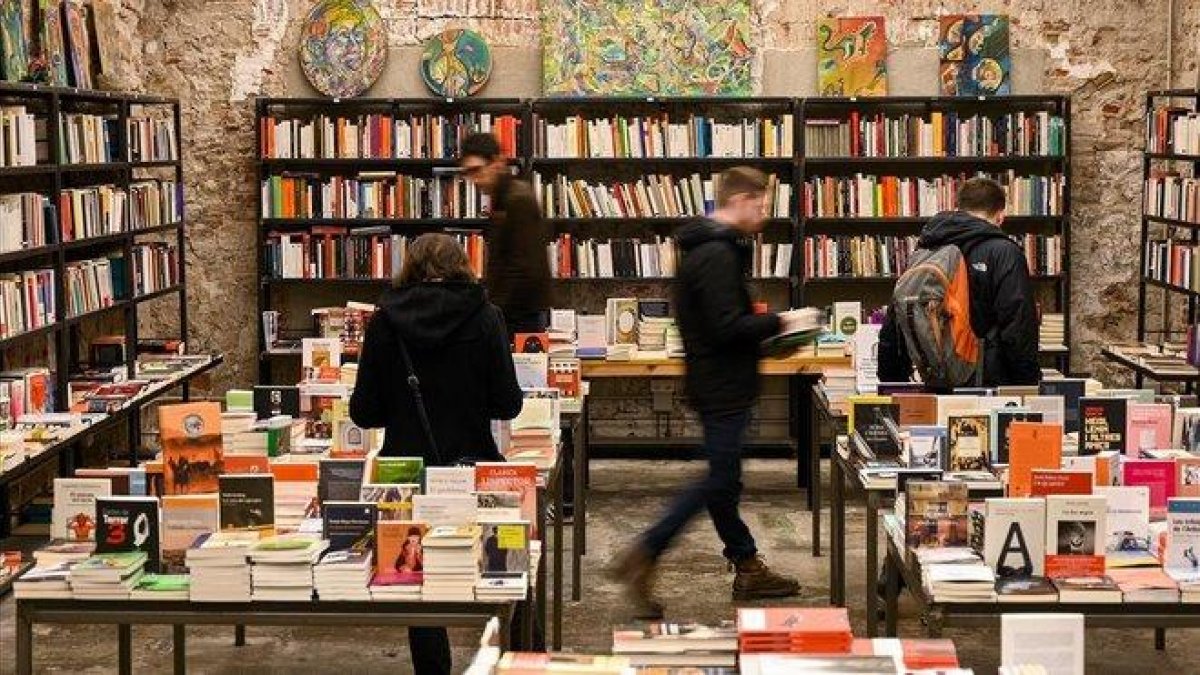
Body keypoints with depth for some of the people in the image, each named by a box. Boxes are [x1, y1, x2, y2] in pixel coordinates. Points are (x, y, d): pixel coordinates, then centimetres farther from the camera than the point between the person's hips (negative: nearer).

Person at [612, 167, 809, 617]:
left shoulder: (710, 248, 13)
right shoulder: (717, 255, -20)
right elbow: (728, 327, -26)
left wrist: (765, 327, 10)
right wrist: (777, 322, -13)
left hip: (720, 385, 11)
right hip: (722, 388, -11)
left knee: (724, 479, 15)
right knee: (720, 482, -4)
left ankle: (748, 569, 24)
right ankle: (644, 556, -3)